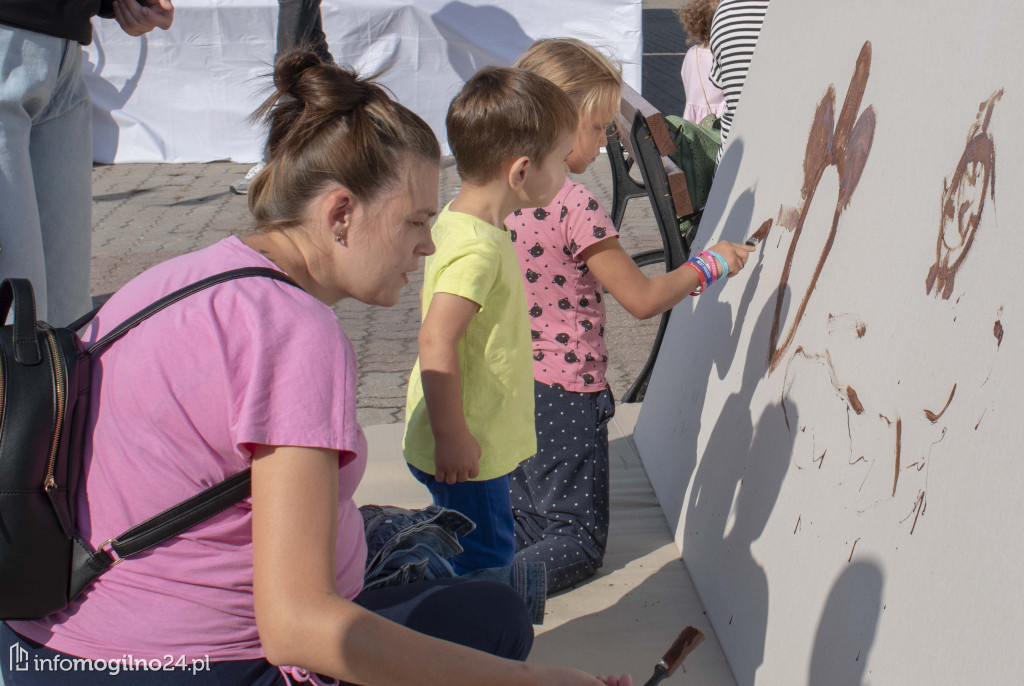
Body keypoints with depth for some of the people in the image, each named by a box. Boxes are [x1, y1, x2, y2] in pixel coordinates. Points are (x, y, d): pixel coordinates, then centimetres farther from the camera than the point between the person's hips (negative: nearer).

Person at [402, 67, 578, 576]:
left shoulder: (460, 220, 5)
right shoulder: (478, 249, -27)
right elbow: (436, 344, -31)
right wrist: (451, 436, -25)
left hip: (475, 440, 10)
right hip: (463, 451, -10)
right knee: (486, 562, 3)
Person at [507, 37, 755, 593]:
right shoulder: (572, 204, -22)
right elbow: (642, 299, -20)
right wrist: (706, 264, -5)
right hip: (564, 394, -7)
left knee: (527, 522, 22)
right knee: (577, 544, 6)